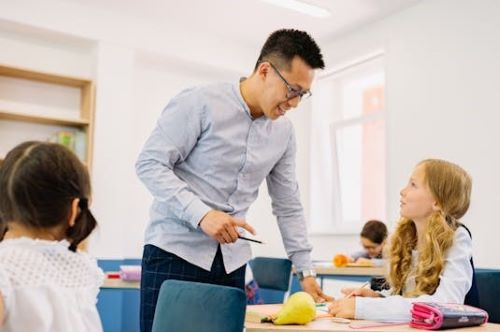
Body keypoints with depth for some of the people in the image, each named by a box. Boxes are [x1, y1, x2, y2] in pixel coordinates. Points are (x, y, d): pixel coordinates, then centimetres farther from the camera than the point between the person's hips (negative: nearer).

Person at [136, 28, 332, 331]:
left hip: (232, 261, 5)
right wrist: (201, 214, -24)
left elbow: (289, 207, 13)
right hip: (176, 250, -5)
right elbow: (150, 164, -13)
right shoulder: (199, 103, -10)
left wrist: (306, 271, 10)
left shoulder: (284, 131, 7)